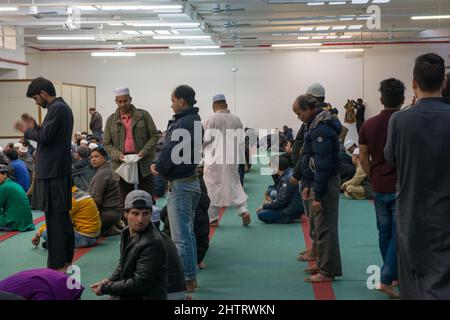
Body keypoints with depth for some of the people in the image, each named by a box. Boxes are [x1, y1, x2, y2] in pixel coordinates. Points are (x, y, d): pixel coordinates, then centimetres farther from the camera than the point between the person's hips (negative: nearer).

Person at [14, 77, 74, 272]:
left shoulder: (56, 109, -14)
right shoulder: (63, 107, 18)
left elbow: (45, 137, -19)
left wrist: (27, 131, -3)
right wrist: (34, 127, 12)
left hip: (52, 172, -10)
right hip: (60, 170, 10)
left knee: (54, 217, -7)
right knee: (63, 216, 14)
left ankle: (57, 264, -3)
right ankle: (66, 259, 22)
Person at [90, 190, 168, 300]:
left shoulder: (152, 243, -24)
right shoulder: (127, 232, 3)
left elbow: (139, 284, -23)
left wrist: (105, 288, -15)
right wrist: (110, 280, 0)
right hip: (129, 295, 8)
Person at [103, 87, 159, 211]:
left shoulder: (143, 115, 5)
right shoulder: (111, 120, 9)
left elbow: (154, 136, 3)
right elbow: (106, 144, 8)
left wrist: (144, 151, -12)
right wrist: (117, 154, -10)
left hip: (143, 162, -1)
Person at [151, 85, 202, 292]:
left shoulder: (183, 124, -19)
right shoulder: (195, 121, 14)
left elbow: (170, 152, -19)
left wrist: (159, 167, -1)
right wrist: (160, 165, 5)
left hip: (180, 184, -11)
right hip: (191, 180, 11)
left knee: (181, 236, -3)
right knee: (187, 232, 17)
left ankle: (187, 279, 3)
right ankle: (191, 277, 25)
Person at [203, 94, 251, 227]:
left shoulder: (211, 120, -10)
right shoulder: (236, 120, 4)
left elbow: (206, 141, -9)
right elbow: (241, 141, 6)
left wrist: (207, 153, 11)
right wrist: (238, 158, 14)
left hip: (215, 159, -4)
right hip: (233, 160, 4)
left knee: (213, 188, 6)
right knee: (234, 184, 16)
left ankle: (213, 218, 11)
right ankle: (243, 210, 1)